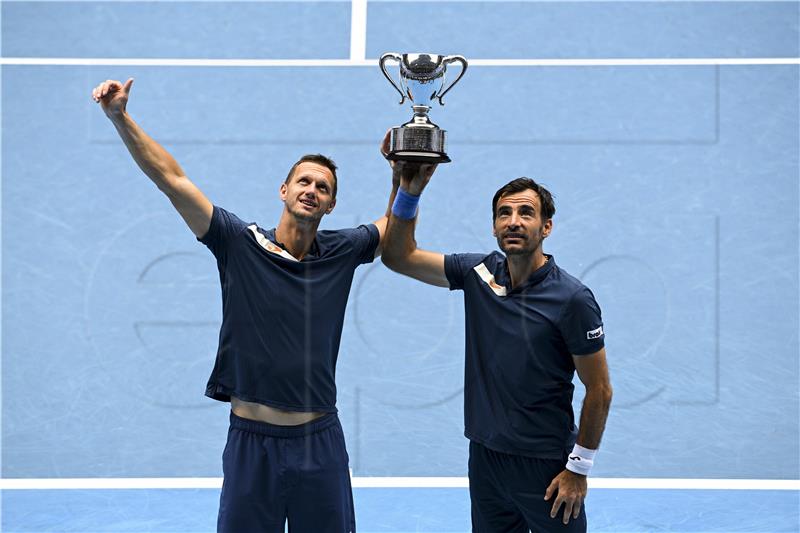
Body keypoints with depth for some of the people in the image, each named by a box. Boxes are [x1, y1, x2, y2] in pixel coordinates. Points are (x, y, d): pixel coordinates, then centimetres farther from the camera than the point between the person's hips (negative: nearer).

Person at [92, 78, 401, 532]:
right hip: (251, 441, -2)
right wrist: (120, 116, -10)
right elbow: (172, 178, -5)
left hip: (320, 442, 2)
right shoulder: (240, 243, -2)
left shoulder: (342, 252, 5)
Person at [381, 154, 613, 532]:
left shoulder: (573, 299, -14)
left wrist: (579, 468, -9)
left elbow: (599, 391, -9)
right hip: (485, 457, 5)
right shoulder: (478, 273, -1)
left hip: (546, 465, -5)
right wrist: (409, 190, -11)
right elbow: (398, 256, 2)